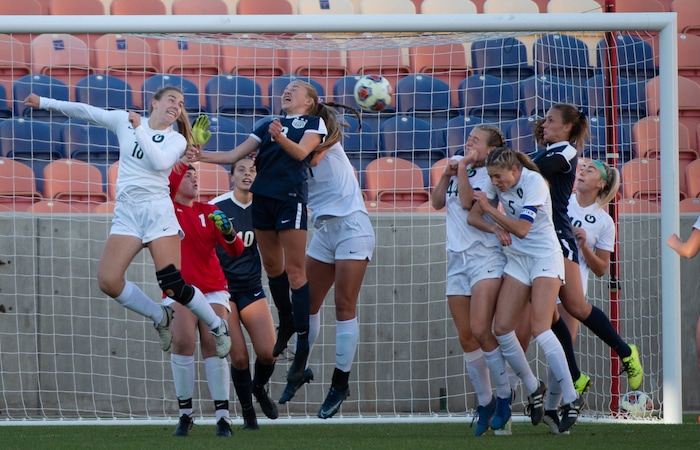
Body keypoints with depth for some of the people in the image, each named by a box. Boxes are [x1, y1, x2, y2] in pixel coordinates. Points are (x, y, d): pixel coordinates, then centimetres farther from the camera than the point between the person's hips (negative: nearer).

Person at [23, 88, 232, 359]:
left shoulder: (176, 139, 3)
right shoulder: (125, 121, 10)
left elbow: (159, 162, -15)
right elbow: (86, 111, 16)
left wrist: (139, 129, -12)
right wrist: (45, 103, 16)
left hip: (157, 209, -3)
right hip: (126, 212, 3)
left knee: (173, 285, -13)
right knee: (108, 281, -13)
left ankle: (218, 327, 10)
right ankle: (160, 318, 9)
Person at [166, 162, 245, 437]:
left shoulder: (208, 212, 10)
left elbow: (235, 250, 5)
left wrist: (227, 231, -14)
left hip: (213, 288, 2)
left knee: (212, 343, -12)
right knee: (183, 341, -19)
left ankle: (222, 416, -15)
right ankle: (185, 414, -11)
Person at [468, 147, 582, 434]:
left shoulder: (534, 183, -18)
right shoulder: (497, 184, 0)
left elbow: (521, 228, -23)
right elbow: (472, 216, 3)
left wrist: (489, 208, -19)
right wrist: (497, 229, -14)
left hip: (545, 257, -7)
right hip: (517, 259, 7)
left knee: (539, 329, -18)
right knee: (501, 329, -5)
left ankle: (571, 398, -11)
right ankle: (533, 389, 13)